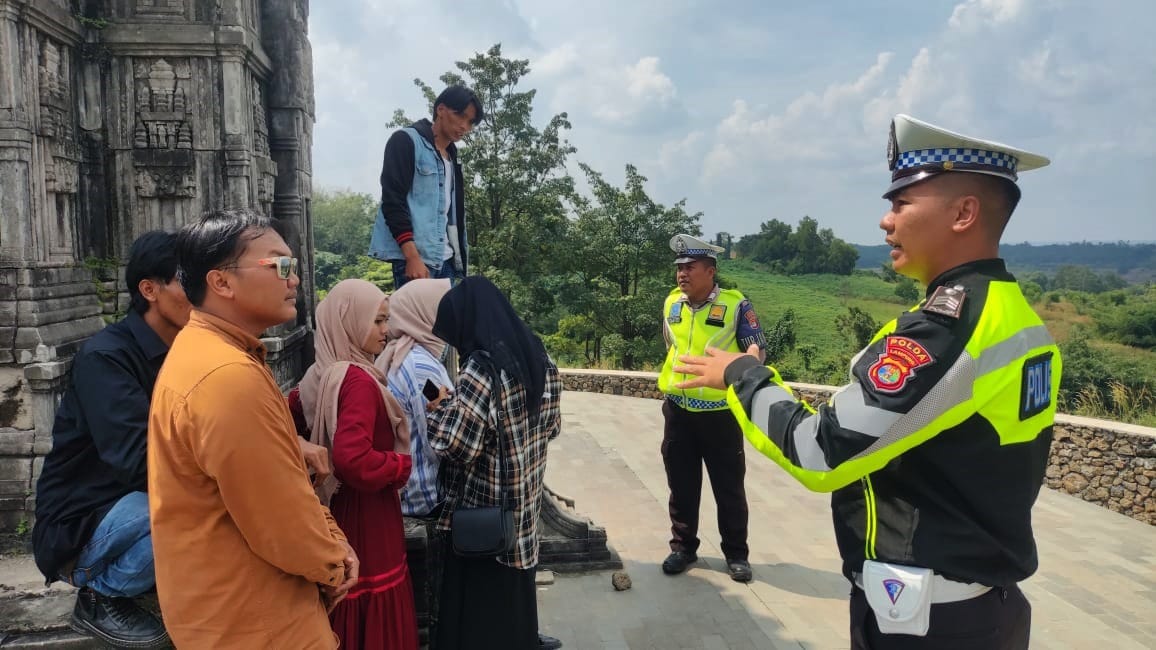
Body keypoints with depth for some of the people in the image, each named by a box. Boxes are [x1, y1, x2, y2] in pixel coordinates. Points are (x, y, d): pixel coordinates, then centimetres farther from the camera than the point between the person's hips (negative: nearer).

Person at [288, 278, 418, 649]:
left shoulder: (322, 374, 4)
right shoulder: (358, 380, -22)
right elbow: (354, 461, -32)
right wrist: (404, 464, -17)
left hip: (336, 507, 9)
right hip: (366, 515, -9)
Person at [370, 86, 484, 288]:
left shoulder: (451, 157, 22)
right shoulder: (406, 141, -1)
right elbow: (393, 202, -10)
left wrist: (459, 259, 17)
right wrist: (412, 257, -20)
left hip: (445, 259, 8)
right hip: (414, 257, -8)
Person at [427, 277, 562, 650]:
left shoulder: (482, 370, -24)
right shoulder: (538, 359, 1)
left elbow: (452, 444, -27)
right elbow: (551, 426, 11)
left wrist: (443, 405, -11)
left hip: (483, 516, -7)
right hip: (523, 508, 8)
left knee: (477, 611, 10)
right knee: (514, 599, 23)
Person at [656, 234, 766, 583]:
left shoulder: (735, 304, -10)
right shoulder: (671, 303, 4)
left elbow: (756, 348, -8)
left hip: (720, 411, -4)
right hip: (678, 410, 4)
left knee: (729, 487, 8)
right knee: (682, 486, 13)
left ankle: (736, 553, 23)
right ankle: (683, 546, 28)